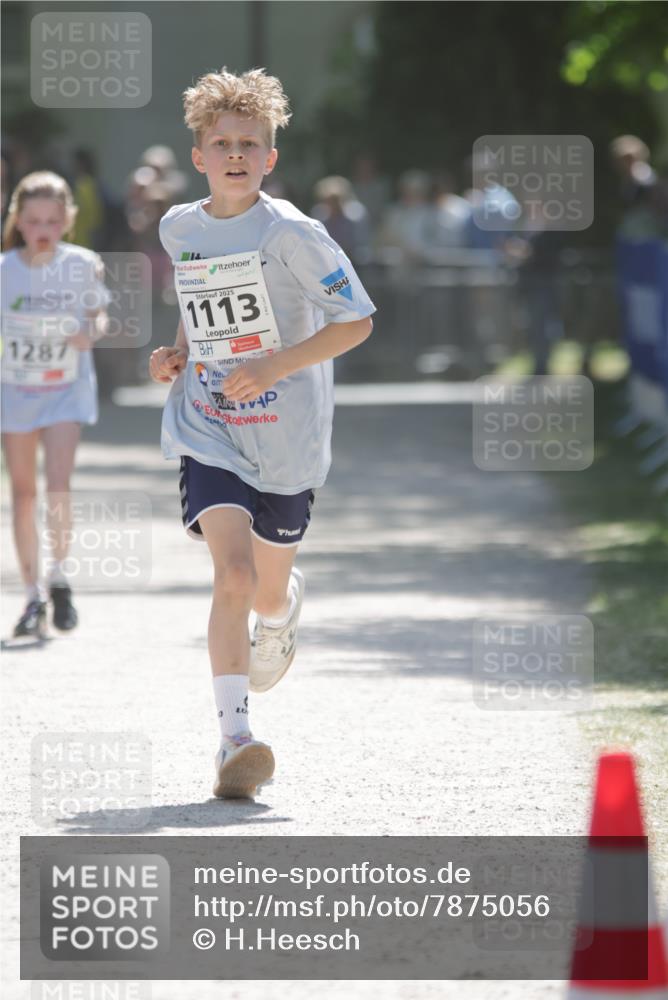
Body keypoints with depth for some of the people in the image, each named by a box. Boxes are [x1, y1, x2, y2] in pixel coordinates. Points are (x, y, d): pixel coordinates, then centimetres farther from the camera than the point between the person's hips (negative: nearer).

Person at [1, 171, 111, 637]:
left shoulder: (83, 265, -8)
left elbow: (99, 314, 5)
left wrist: (91, 333, -15)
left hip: (67, 388, -1)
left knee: (59, 484, -17)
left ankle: (59, 577, 4)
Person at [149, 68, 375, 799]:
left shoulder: (291, 234, -12)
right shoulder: (179, 229, 3)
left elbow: (356, 321, -11)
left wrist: (275, 366, -21)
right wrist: (177, 354, 5)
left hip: (286, 442, -1)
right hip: (208, 437, 1)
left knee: (267, 591, 16)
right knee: (232, 577, -21)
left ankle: (281, 621, 56)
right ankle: (234, 739, -25)